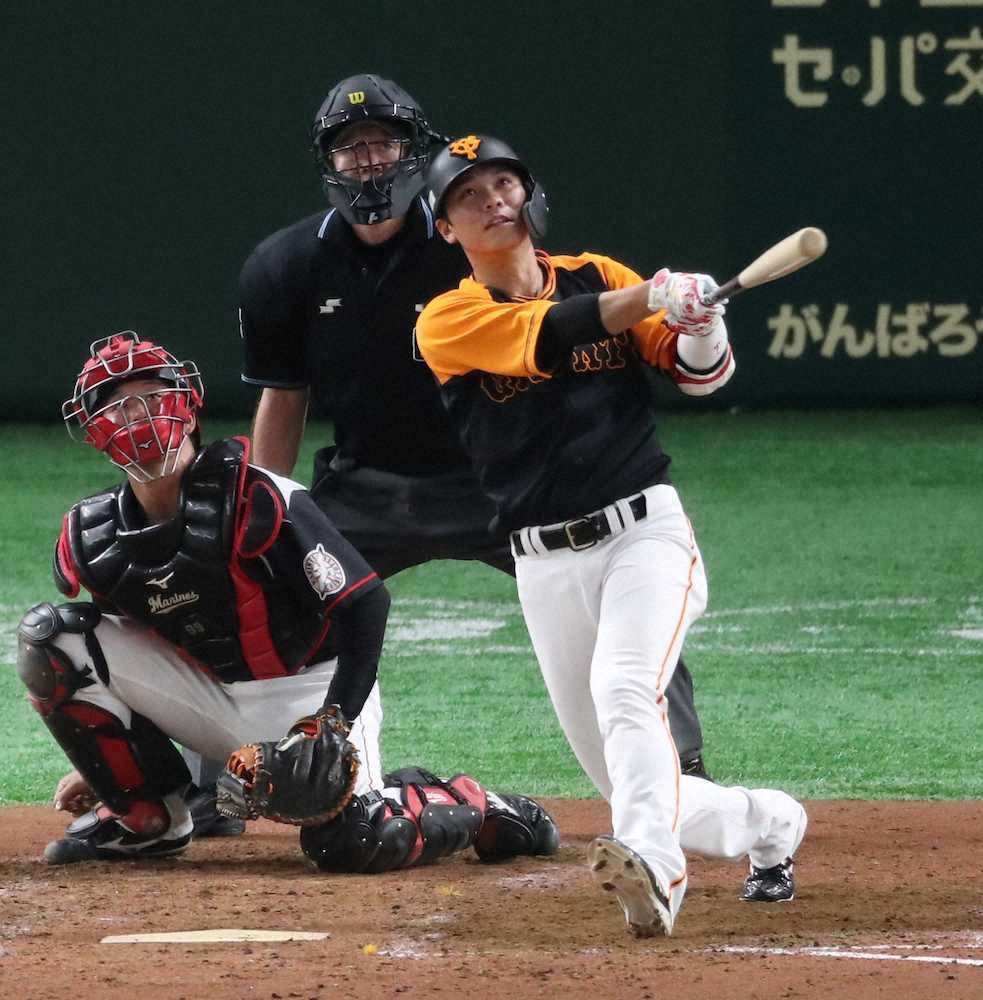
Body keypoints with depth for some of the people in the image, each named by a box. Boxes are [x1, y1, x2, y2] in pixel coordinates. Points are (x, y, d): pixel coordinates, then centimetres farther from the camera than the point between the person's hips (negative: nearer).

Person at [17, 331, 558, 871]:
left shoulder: (255, 501, -22)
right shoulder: (90, 540, -5)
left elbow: (365, 603, -22)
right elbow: (128, 647, 13)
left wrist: (332, 722, -27)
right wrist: (104, 757, 8)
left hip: (310, 694, -5)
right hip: (208, 697, 5)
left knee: (351, 842, -31)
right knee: (50, 636, -11)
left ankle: (474, 809, 5)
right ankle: (148, 817, 2)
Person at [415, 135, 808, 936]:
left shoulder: (599, 277, 7)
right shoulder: (448, 321, -1)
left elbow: (703, 371, 2)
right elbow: (538, 339, -20)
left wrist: (698, 321, -22)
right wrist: (651, 295, -33)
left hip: (645, 532, -2)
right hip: (546, 564, 2)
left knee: (624, 691, -30)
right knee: (628, 785, 6)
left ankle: (654, 871, -49)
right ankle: (770, 824, 33)